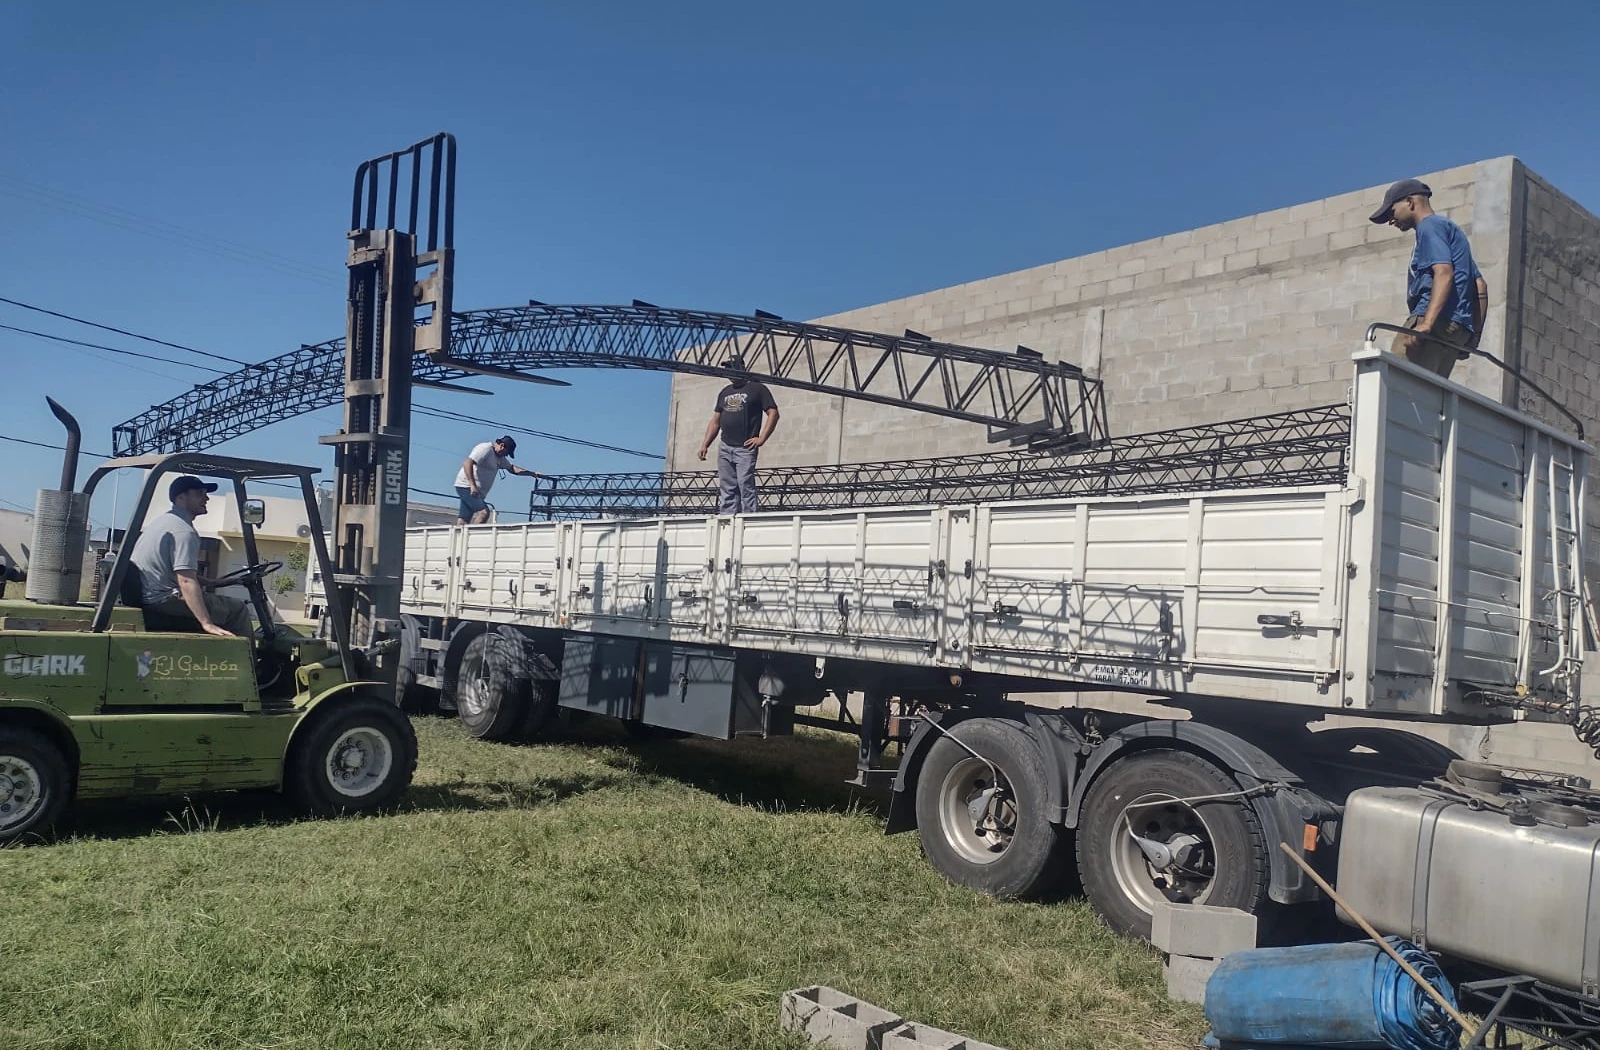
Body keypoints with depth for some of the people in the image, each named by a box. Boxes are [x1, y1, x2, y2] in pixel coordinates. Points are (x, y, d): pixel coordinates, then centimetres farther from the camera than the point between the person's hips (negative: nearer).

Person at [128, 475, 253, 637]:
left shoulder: (160, 520, 15)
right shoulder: (184, 531, -18)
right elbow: (186, 581, -28)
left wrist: (208, 582, 21)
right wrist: (207, 623, -33)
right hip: (163, 602, -11)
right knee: (237, 609, -9)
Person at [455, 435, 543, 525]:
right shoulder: (485, 449, -13)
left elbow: (512, 468, 26)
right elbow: (467, 463, -23)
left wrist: (533, 474, 19)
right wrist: (472, 485, -31)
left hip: (476, 491, 9)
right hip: (467, 486, -9)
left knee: (463, 519, 3)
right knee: (484, 512, -21)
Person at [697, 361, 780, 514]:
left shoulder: (757, 389, 4)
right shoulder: (725, 392, 21)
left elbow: (773, 413, -3)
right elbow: (715, 421, 22)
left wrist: (761, 439, -11)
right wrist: (705, 444, 12)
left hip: (745, 448, -6)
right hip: (725, 448, 6)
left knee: (746, 486, -13)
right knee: (726, 489, 3)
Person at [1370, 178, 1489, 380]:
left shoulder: (1430, 226, 3)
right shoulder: (1451, 229, 32)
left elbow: (1444, 273, -15)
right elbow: (1481, 286, 28)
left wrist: (1426, 323, -26)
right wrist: (1473, 335, 25)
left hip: (1438, 323, -10)